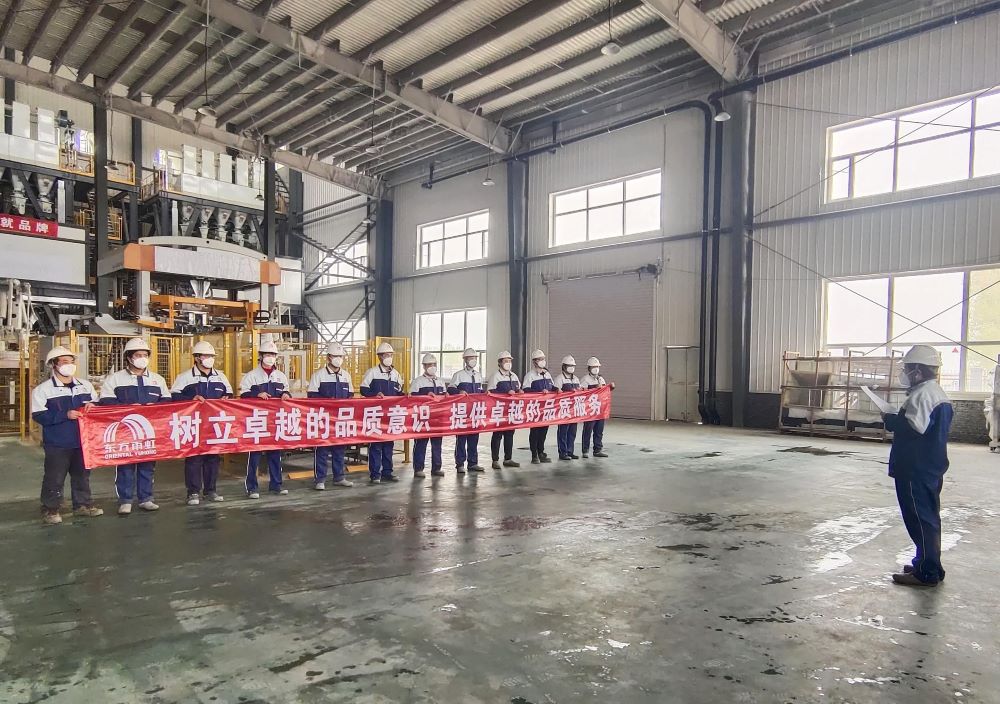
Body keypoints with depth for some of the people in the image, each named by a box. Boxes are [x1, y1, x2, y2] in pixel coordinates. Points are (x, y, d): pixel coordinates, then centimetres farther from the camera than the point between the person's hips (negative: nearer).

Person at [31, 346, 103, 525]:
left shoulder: (85, 385, 9)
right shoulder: (43, 389, -7)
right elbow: (38, 416, -13)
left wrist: (92, 405, -6)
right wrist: (65, 415, -23)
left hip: (82, 441, 5)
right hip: (57, 443, -5)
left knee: (82, 475, 14)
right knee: (54, 478, 1)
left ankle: (83, 504, 25)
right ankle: (50, 509, 13)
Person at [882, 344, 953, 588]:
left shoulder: (921, 395, -19)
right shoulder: (939, 393, 13)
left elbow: (913, 427, -29)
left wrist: (890, 419, -13)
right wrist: (898, 419, 12)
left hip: (916, 470, -10)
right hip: (933, 467, 10)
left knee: (920, 519, -3)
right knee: (929, 517, 18)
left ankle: (927, 573, 3)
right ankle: (929, 565, 29)